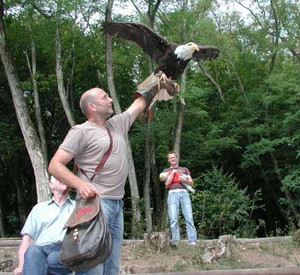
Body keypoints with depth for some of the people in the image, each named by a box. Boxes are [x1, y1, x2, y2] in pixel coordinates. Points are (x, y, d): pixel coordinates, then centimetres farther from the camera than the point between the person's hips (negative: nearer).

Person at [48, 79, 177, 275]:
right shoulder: (81, 131, -2)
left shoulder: (117, 124, 19)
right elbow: (55, 165, -8)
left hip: (117, 205, 7)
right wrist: (80, 184, -23)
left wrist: (159, 85, 32)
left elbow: (140, 103, 32)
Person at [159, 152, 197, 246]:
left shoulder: (184, 169, 25)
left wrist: (184, 180, -3)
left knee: (189, 218, -11)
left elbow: (191, 183, 16)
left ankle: (193, 241, -15)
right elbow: (167, 184, 7)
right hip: (172, 193, 0)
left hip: (184, 193, 1)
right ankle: (175, 240, -13)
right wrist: (173, 172, 5)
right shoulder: (166, 171, 23)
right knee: (173, 219, -13)